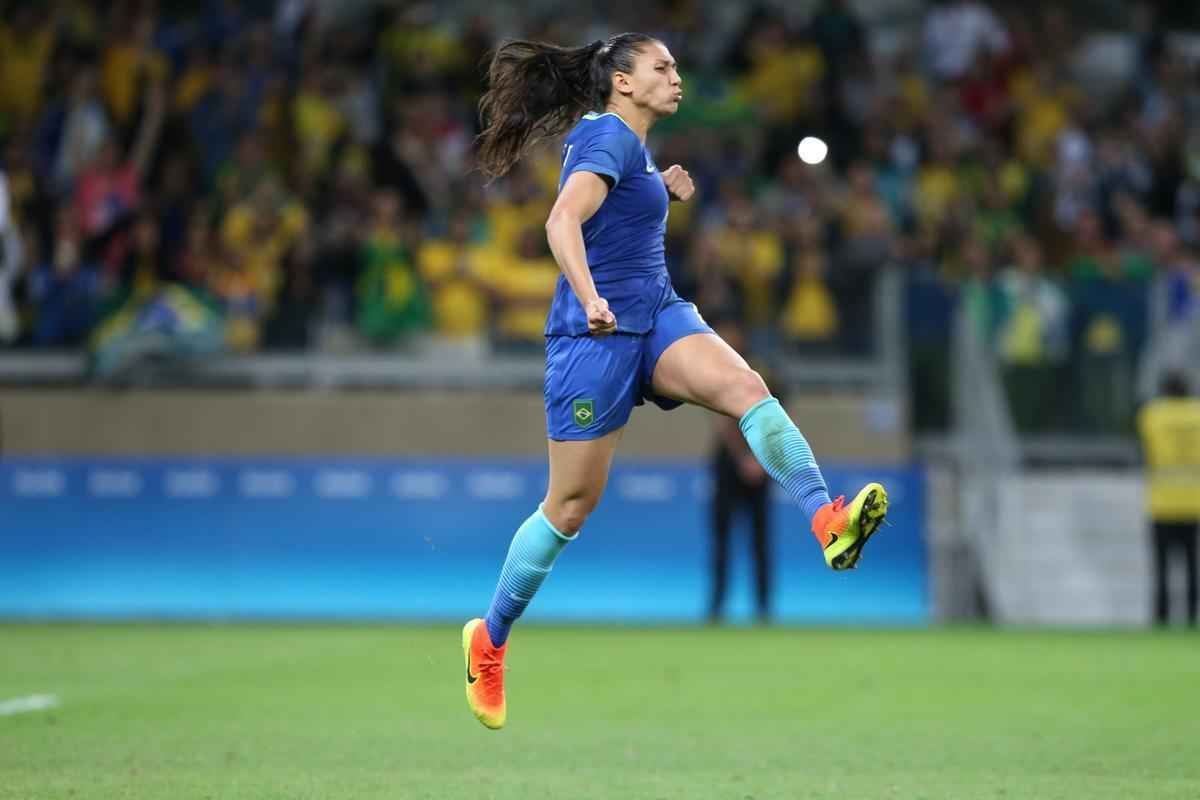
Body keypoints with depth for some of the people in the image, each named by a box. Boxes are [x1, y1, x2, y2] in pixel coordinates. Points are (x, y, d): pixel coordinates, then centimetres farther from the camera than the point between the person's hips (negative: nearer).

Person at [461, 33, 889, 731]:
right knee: (573, 504, -1)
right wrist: (590, 300, -44)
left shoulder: (631, 144, 16)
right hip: (598, 331, -8)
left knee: (746, 387, -23)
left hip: (657, 315, 8)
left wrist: (665, 189, 19)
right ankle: (489, 639, 17)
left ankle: (829, 523, -44)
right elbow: (564, 220, -29)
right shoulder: (608, 136, -12)